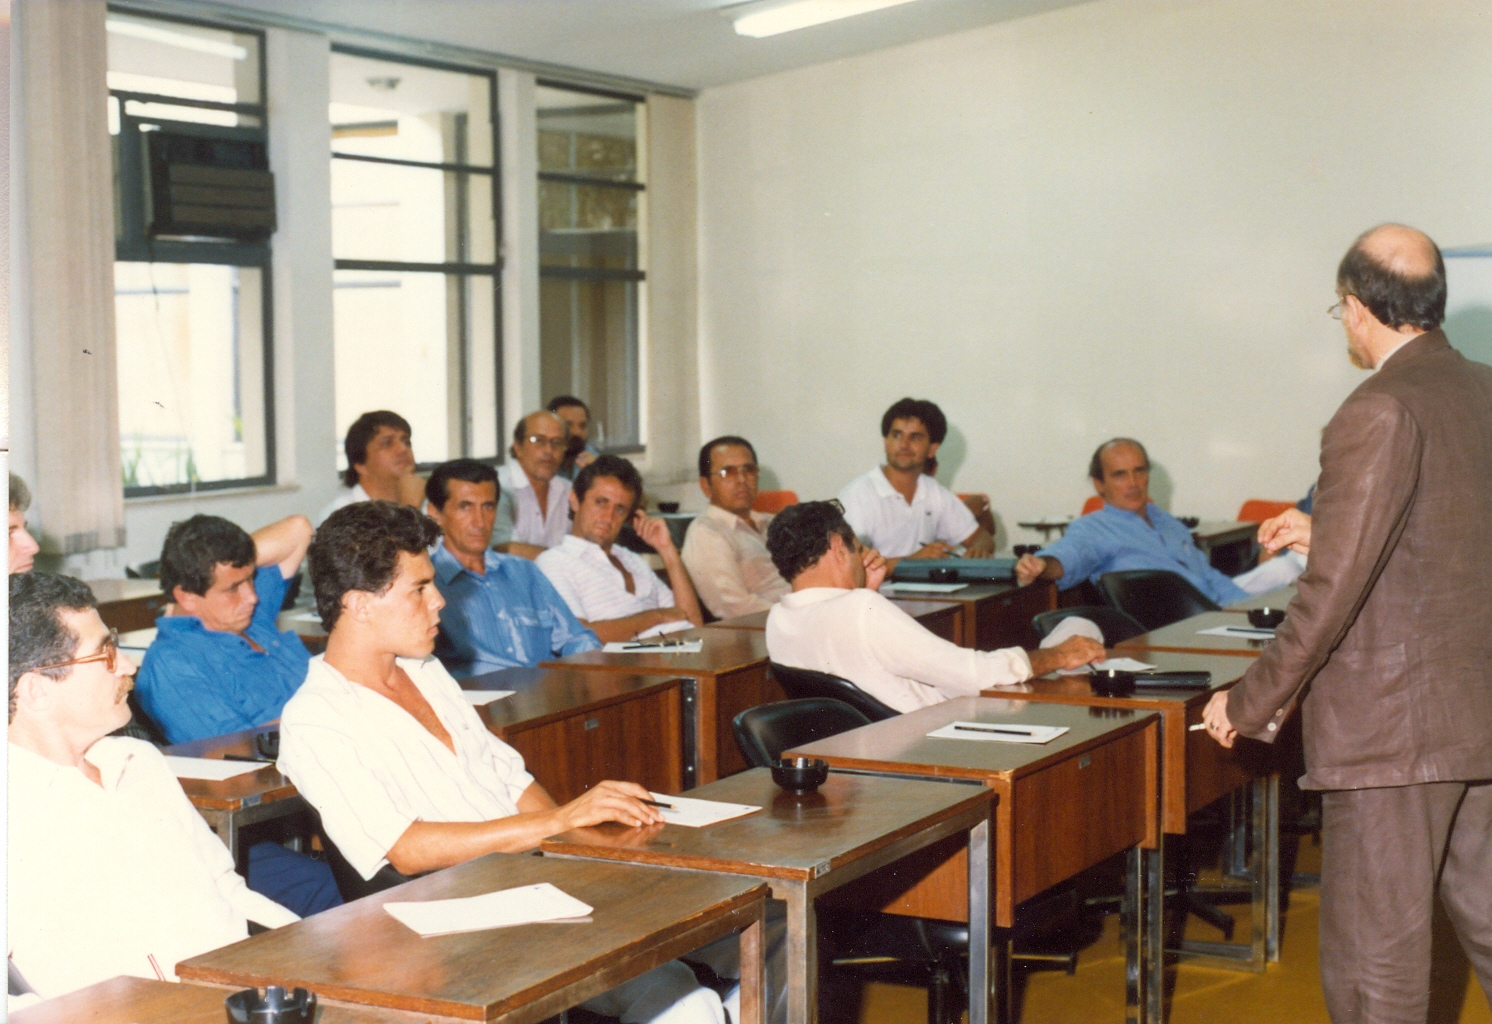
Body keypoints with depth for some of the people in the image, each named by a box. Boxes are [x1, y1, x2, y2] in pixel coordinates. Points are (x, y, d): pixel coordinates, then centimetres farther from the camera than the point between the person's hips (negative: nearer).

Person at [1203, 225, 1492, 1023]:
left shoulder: (1382, 411, -16)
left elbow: (1336, 588, -20)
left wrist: (1252, 703, -10)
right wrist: (1324, 532, 24)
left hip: (1393, 726, -8)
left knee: (1375, 956, 2)